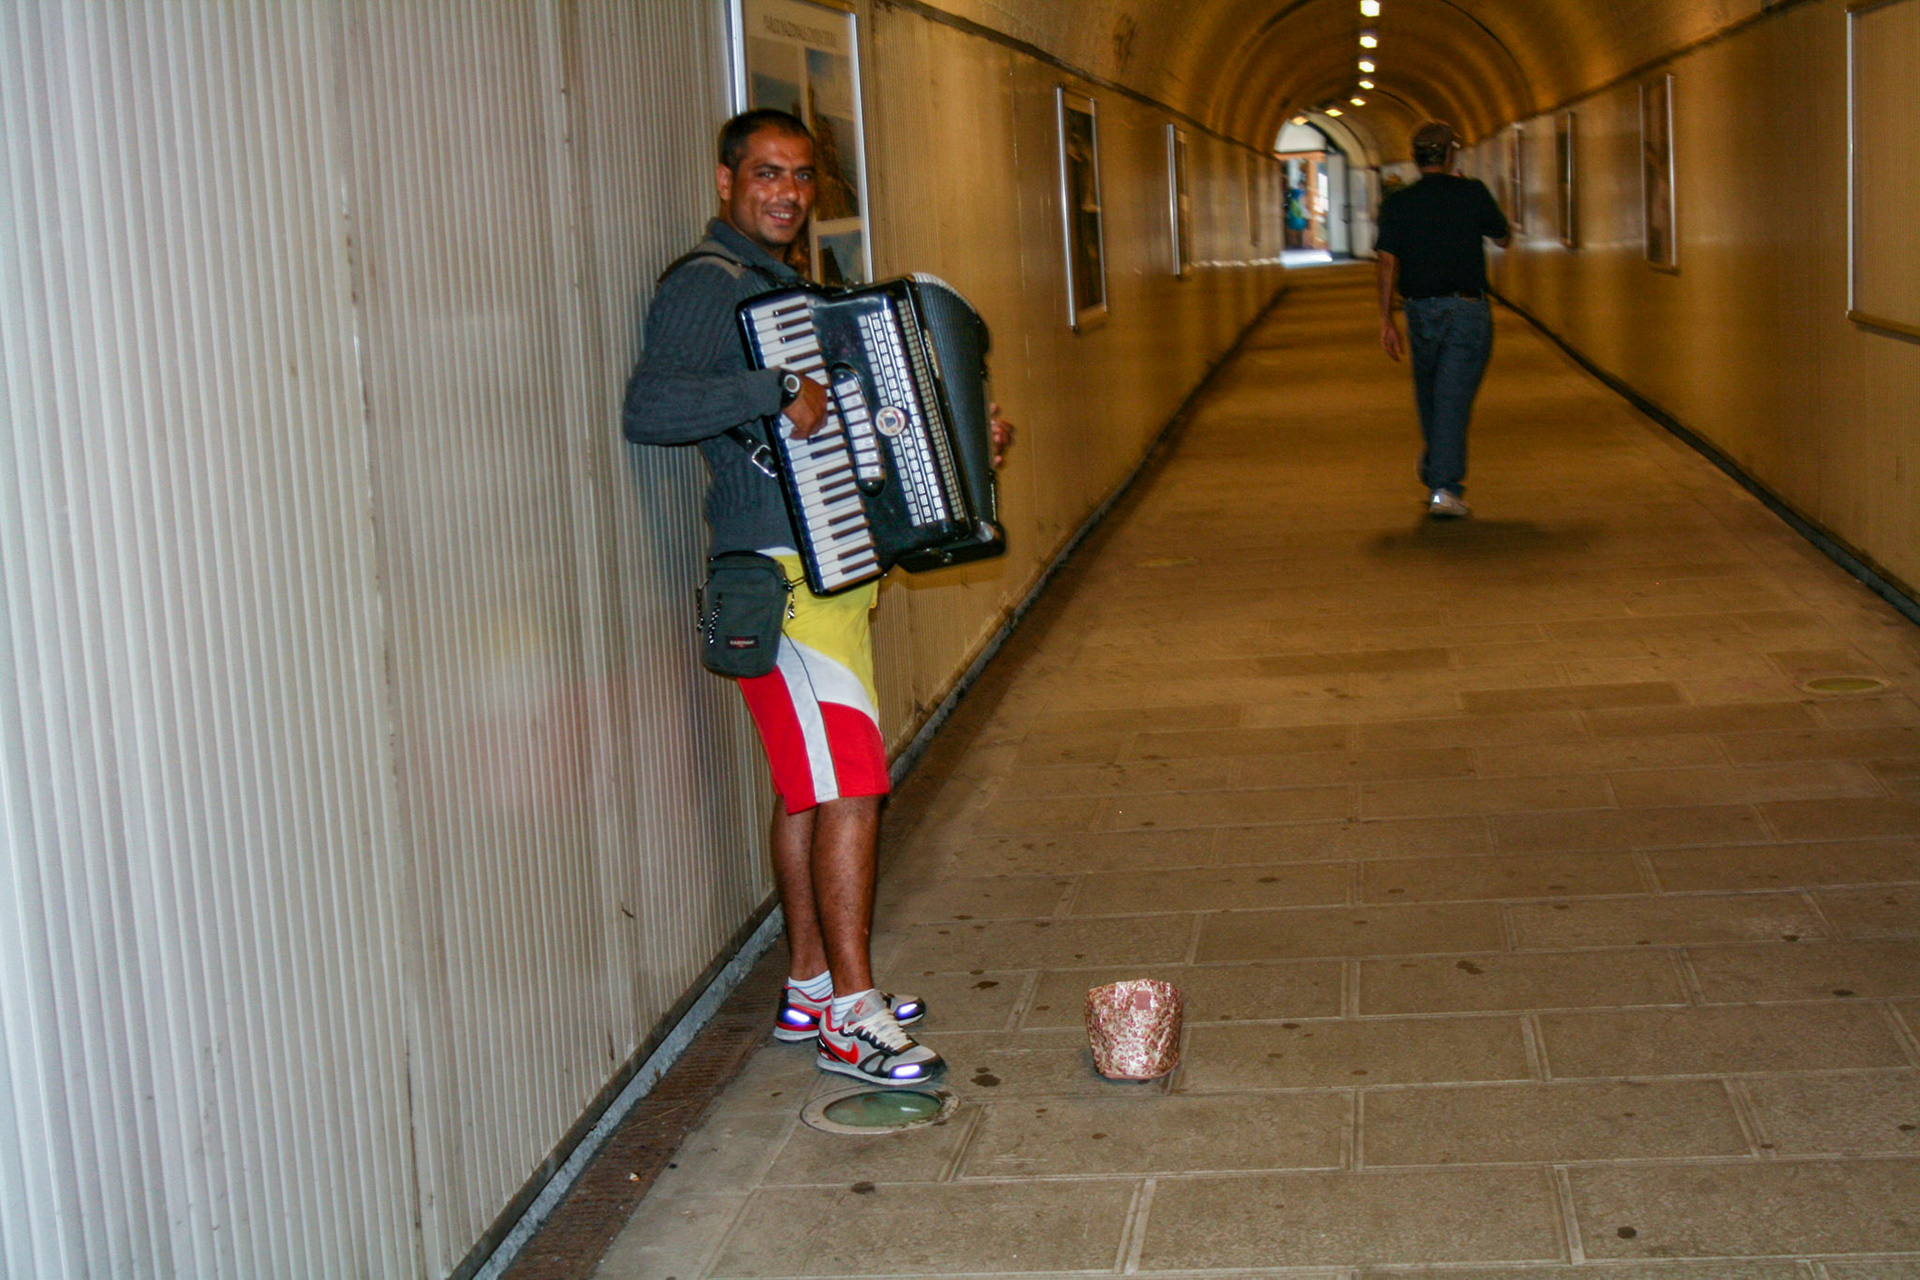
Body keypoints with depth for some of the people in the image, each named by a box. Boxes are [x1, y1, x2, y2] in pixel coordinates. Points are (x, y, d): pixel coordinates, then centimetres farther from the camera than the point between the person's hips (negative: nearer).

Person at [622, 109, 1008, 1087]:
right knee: (849, 787, -11)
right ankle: (851, 1021, -5)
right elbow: (649, 408, -28)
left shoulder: (786, 284, 19)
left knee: (810, 786, 14)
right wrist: (776, 392, -31)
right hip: (781, 576, -10)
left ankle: (812, 988, 23)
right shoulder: (705, 286, -12)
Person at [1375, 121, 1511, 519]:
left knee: (1430, 398, 19)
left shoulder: (1397, 203, 1)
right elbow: (1502, 237, 11)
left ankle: (1436, 475, 32)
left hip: (1420, 311, 3)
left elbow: (1388, 262, -5)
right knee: (1453, 399, -5)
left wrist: (1386, 319, -2)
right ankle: (1445, 487, -12)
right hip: (1467, 310, -2)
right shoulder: (1471, 193, -3)